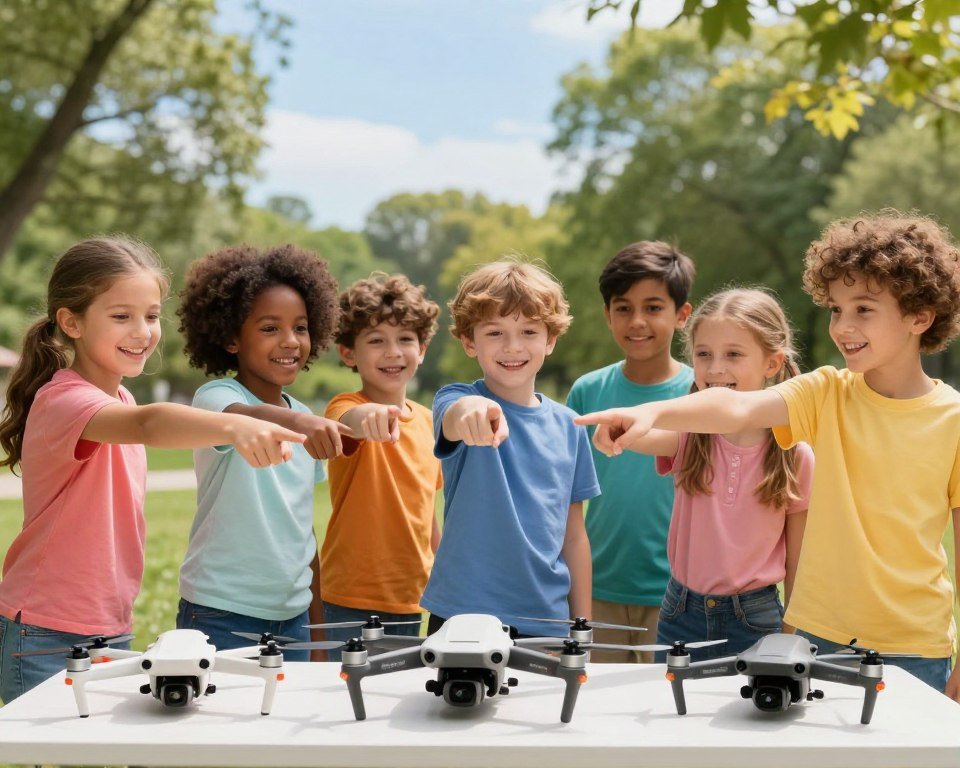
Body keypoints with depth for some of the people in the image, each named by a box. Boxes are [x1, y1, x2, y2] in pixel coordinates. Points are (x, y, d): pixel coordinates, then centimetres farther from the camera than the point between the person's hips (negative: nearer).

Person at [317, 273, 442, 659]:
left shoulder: (426, 420, 9)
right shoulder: (345, 408, -9)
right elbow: (349, 420, -35)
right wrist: (368, 417, -57)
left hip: (411, 599, 6)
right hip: (353, 602, -6)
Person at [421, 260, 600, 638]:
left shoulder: (567, 426, 6)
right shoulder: (457, 401, -5)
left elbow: (573, 535, 11)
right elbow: (452, 419, -31)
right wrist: (470, 411, -54)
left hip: (547, 619, 3)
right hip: (462, 618, -3)